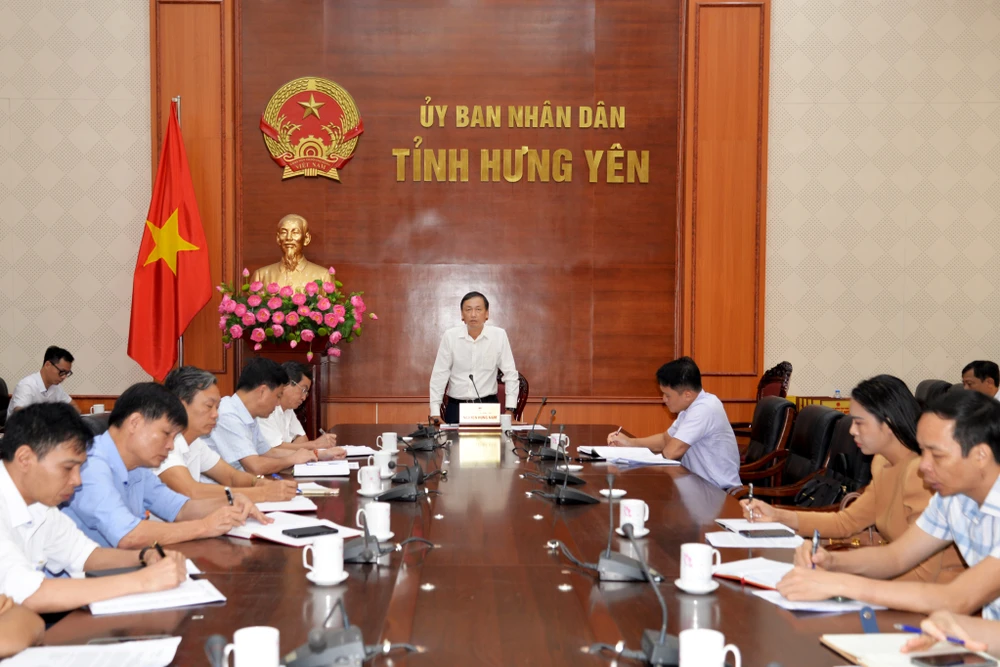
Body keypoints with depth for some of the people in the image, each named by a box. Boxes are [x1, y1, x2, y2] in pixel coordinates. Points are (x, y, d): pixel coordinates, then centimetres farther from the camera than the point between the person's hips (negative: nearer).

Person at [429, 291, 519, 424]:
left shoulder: (499, 335, -5)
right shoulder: (450, 336, -5)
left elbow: (510, 374, -1)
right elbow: (439, 375, -1)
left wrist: (509, 410, -7)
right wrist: (435, 413, -5)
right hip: (456, 407, 0)